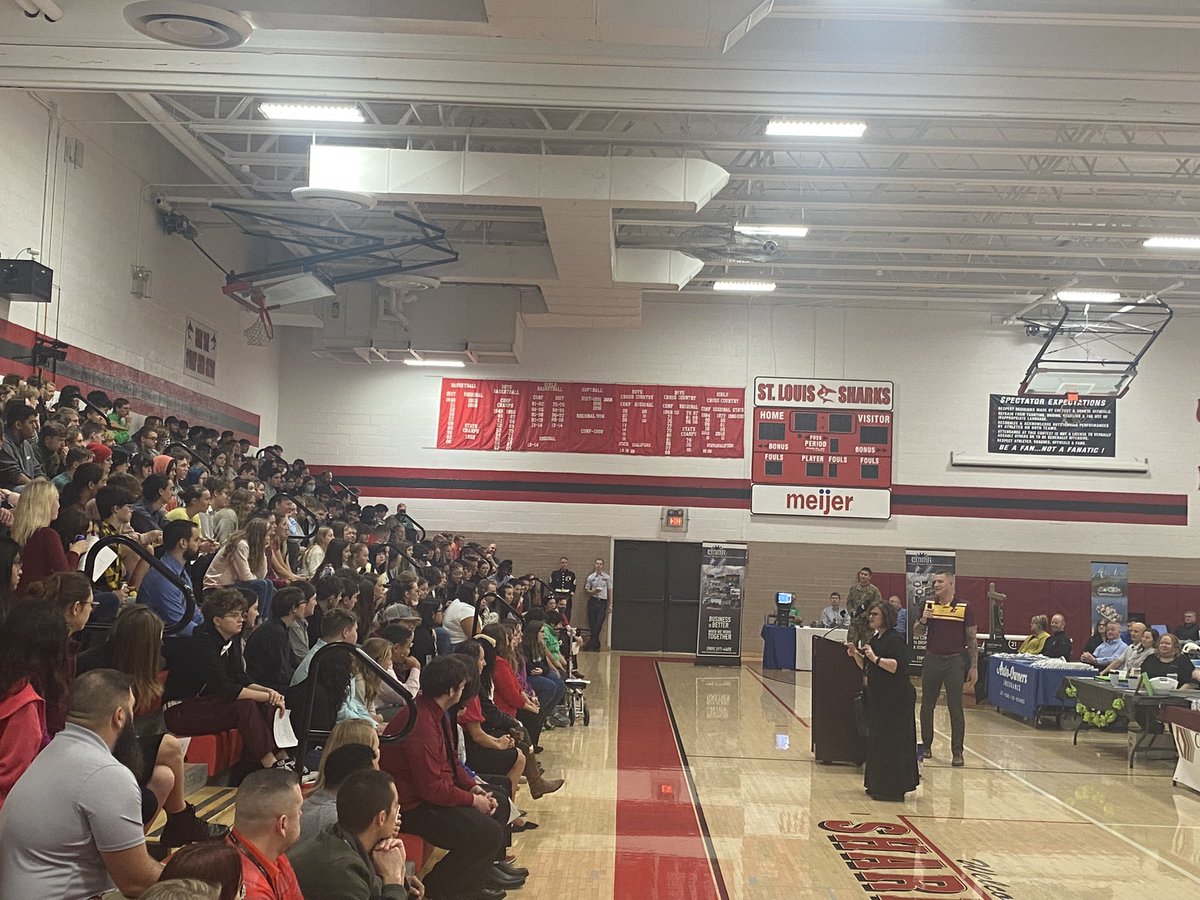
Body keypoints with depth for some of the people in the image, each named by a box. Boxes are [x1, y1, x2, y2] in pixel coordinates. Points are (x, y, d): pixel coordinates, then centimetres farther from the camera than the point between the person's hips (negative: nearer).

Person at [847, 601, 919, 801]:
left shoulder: (895, 639, -14)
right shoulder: (875, 639, 14)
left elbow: (897, 666, -25)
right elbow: (867, 668, 20)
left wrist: (875, 658, -27)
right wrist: (855, 655, 6)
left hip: (896, 700, -10)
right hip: (879, 698, 10)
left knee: (891, 742, -5)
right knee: (877, 741, 14)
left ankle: (893, 789, 1)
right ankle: (879, 785, 23)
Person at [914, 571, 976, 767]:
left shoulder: (965, 607, -4)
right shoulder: (928, 605, 5)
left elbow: (971, 639, -1)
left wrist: (974, 666, -5)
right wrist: (923, 621, -11)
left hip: (955, 661, -3)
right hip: (932, 659, 3)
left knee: (955, 708, -1)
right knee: (927, 705, 10)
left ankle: (957, 752, 5)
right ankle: (926, 745, 23)